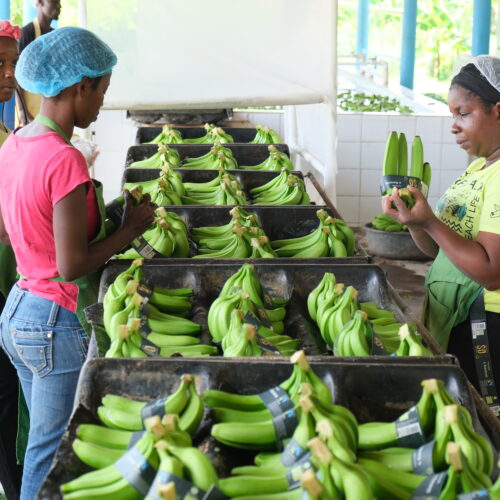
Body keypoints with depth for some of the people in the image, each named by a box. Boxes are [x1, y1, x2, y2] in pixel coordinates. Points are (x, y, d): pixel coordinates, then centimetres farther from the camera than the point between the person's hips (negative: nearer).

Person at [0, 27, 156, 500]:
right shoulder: (65, 160, -23)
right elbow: (72, 265, -23)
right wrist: (129, 229, -9)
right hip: (58, 325, -9)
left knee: (42, 443, 22)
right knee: (50, 461, 7)